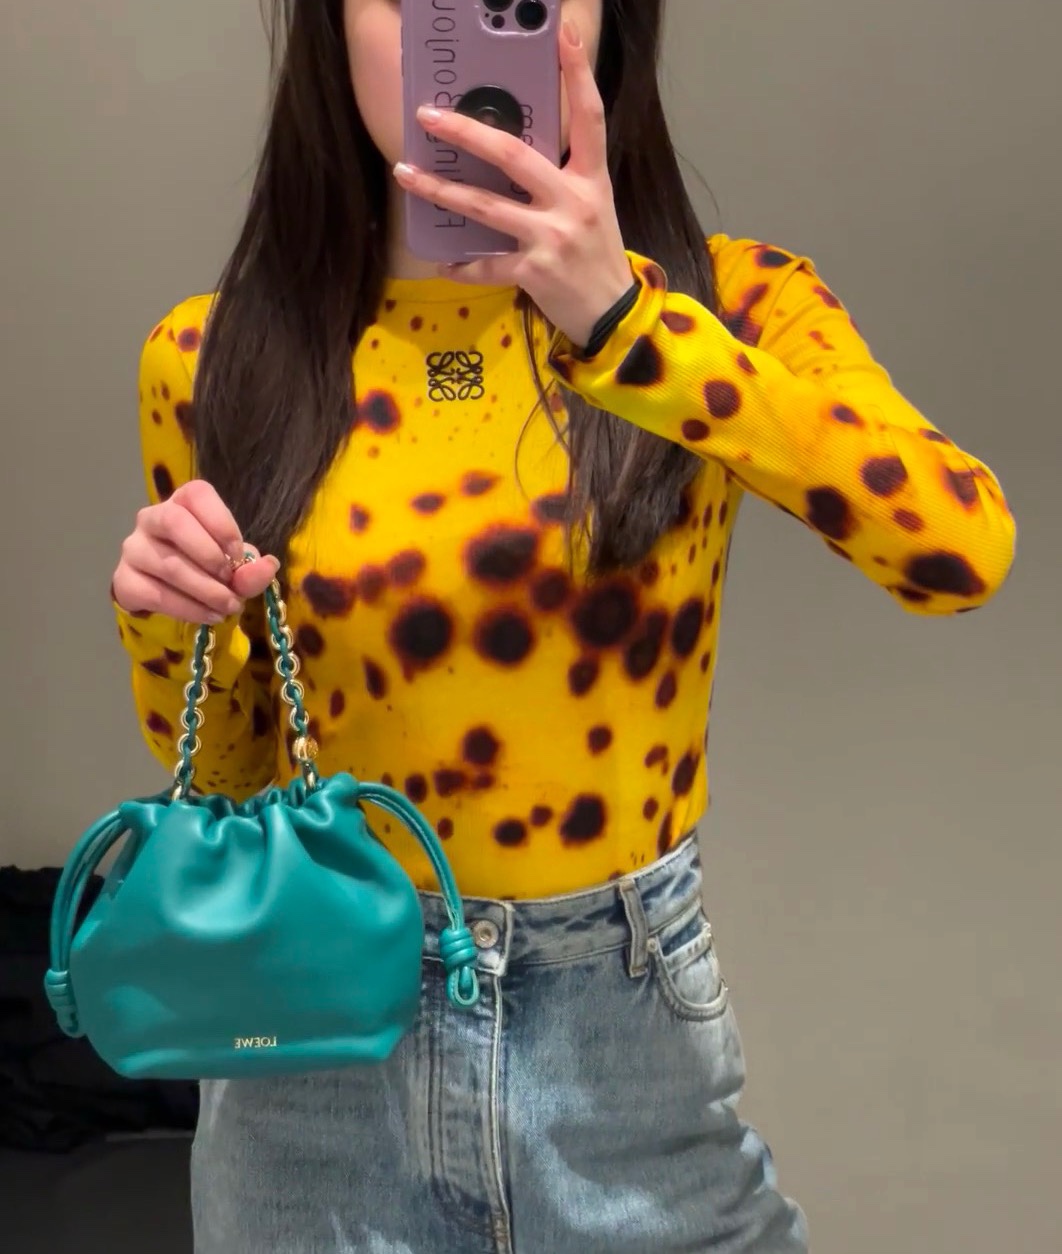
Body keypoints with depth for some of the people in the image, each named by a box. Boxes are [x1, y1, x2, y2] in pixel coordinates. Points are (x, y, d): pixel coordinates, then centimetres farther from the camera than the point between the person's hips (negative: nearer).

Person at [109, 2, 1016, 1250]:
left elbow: (965, 551, -26)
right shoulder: (214, 358, -3)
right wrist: (173, 630, -15)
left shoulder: (723, 302, -7)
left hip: (632, 1029, -1)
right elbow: (222, 773, 6)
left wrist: (625, 318, -32)